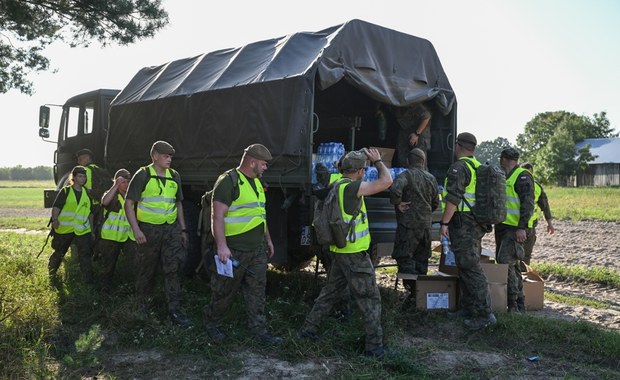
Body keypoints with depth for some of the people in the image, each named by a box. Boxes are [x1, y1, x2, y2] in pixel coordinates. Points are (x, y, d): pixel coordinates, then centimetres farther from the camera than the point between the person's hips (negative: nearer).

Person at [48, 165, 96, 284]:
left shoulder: (87, 193, 12)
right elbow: (56, 207, -8)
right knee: (59, 253, 13)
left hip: (82, 230, 3)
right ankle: (51, 272, 37)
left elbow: (90, 212, 19)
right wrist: (55, 219, -24)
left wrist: (92, 228, 18)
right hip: (64, 229, -3)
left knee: (86, 256, -6)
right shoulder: (65, 191, -2)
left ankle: (89, 280, -3)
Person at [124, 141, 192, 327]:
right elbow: (129, 203, -8)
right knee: (147, 269, 8)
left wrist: (183, 229, 14)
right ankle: (143, 302, 29)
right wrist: (136, 229, -17)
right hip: (149, 229, -4)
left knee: (173, 268, -2)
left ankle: (175, 309, 0)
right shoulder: (142, 175, -6)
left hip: (171, 228, 4)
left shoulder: (174, 176, 9)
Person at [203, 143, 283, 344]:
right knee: (225, 291, 6)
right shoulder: (228, 181, -13)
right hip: (235, 250, -8)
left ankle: (259, 329, 18)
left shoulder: (256, 182, 15)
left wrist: (268, 238, 23)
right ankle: (212, 324, 25)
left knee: (257, 290, 10)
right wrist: (222, 246, -25)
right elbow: (217, 215, -19)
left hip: (258, 249, 8)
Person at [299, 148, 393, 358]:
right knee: (370, 299, 2)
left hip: (339, 252, 8)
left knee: (330, 292, 22)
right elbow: (386, 181, -22)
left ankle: (308, 329, 29)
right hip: (355, 255, -8)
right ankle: (374, 346, 7)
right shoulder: (352, 188, -20)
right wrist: (378, 161, -7)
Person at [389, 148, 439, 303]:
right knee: (421, 259, 15)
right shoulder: (431, 178, 12)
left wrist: (397, 203, -15)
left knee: (404, 257, -4)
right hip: (426, 224, 7)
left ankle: (414, 289, -15)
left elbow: (395, 188, -30)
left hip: (409, 223, -7)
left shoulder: (406, 175, -10)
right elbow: (435, 203, 19)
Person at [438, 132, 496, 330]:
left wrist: (444, 222, -18)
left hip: (462, 224, -10)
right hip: (477, 224, 10)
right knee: (466, 266, 15)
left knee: (470, 268, -9)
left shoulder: (459, 167, -13)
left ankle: (484, 314, -9)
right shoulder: (479, 167, 16)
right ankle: (468, 308, 22)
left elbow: (453, 198, -21)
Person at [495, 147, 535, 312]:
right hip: (502, 226, 9)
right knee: (512, 264, 11)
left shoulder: (522, 176, -10)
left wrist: (522, 227, -24)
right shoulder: (502, 177, 17)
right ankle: (519, 302, 19)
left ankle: (514, 303, -11)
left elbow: (528, 204, -17)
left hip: (515, 229, -9)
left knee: (505, 261, -16)